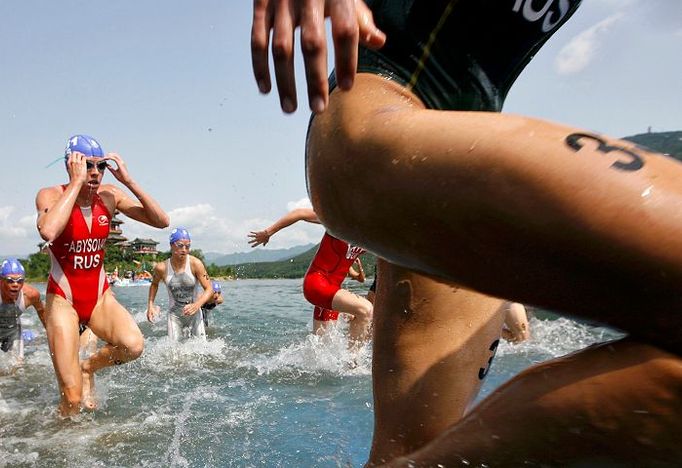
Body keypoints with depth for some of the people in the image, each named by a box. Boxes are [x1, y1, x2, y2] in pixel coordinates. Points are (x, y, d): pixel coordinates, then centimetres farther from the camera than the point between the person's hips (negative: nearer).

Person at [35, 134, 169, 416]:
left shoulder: (110, 196, -3)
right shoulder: (51, 195, -12)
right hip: (63, 299, -3)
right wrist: (76, 182, -29)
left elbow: (161, 221, -9)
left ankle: (89, 368, 7)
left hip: (100, 296, 3)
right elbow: (48, 232, -36)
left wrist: (129, 182, -17)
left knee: (133, 346, -26)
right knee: (72, 398, -8)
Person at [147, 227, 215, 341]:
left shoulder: (195, 264, -17)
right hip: (174, 314, 0)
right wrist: (150, 305, 3)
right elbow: (154, 284, 11)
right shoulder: (162, 268, -13)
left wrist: (197, 305, -33)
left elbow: (209, 289, -17)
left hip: (194, 313, 0)